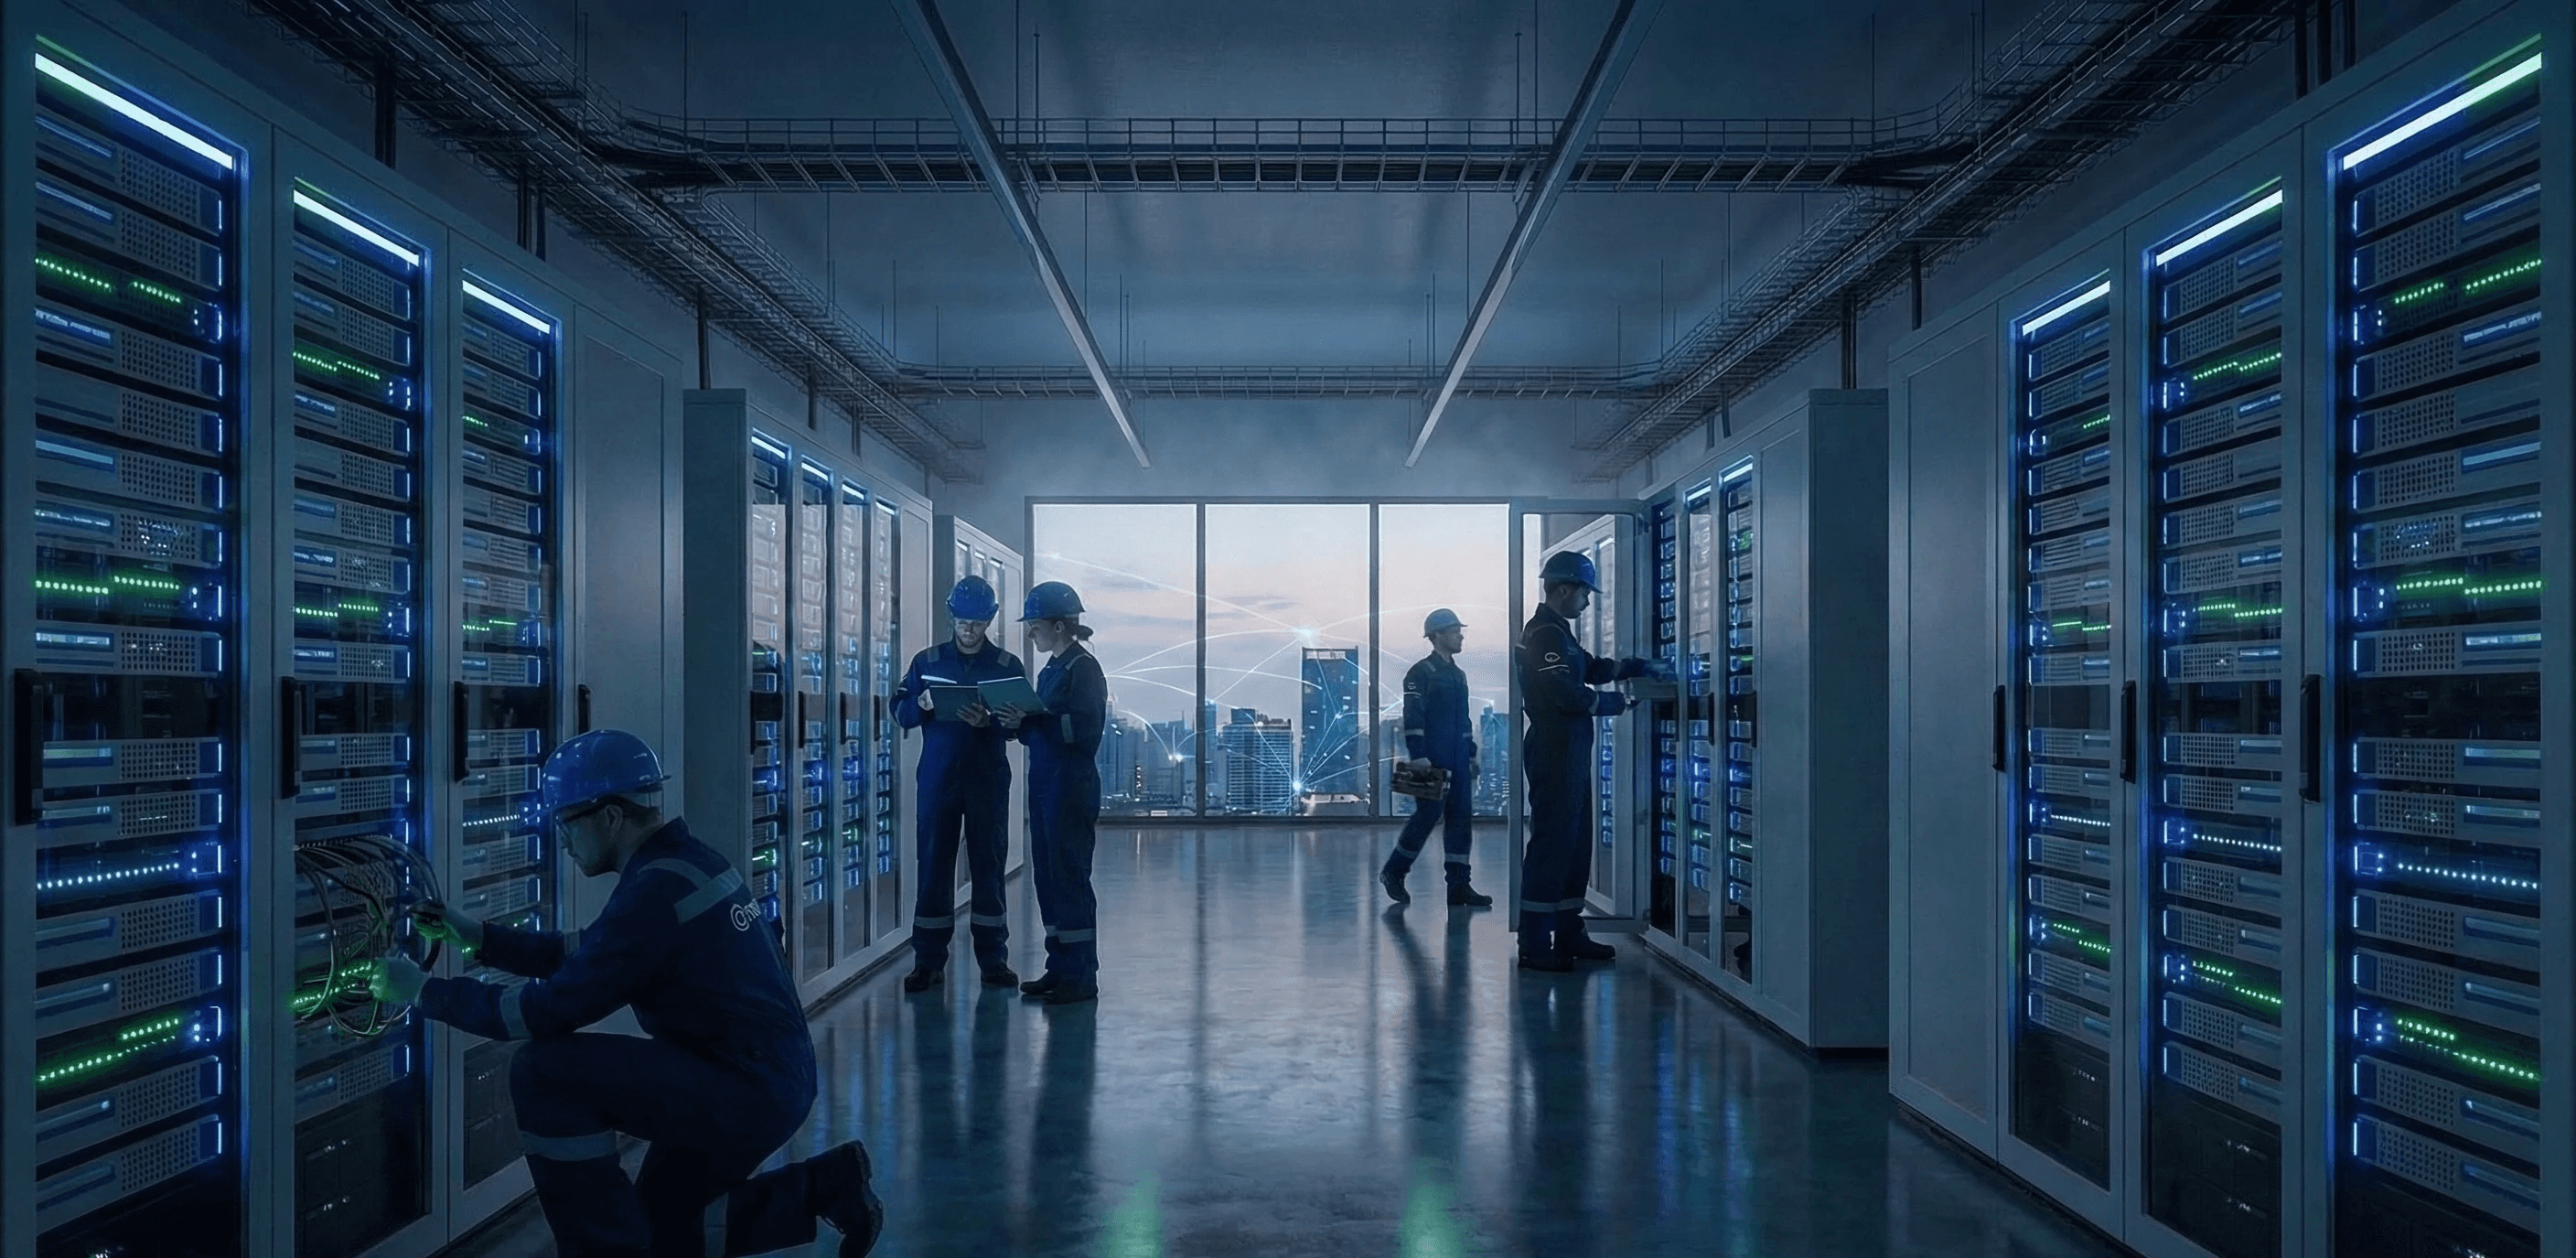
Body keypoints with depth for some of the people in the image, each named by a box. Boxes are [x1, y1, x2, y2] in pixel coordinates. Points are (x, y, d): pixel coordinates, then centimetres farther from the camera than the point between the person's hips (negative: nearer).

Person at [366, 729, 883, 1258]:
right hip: (773, 1079, 10)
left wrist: (427, 993, -6)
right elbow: (586, 954, 21)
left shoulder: (655, 892, -21)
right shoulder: (684, 860, 9)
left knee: (543, 1071, -14)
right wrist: (479, 936, 16)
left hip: (746, 1090, -10)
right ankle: (826, 1187, 20)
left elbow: (550, 1010, -18)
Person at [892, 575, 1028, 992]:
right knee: (933, 865, 1)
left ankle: (993, 959, 10)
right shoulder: (927, 661, 9)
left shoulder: (1007, 665, 5)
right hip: (938, 779, 1)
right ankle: (928, 961, 8)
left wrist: (989, 721, -21)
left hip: (988, 781, -1)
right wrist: (921, 705, -17)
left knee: (989, 865, 2)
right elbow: (901, 711, 5)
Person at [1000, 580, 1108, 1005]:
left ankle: (1082, 977, 1)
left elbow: (1084, 730, -19)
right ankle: (1060, 967, 20)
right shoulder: (1051, 670, 16)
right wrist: (1021, 722, -1)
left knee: (1070, 877, -5)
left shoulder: (1083, 668, -10)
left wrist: (1030, 722, -22)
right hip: (1044, 784, 9)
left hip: (1072, 787, -9)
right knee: (1047, 876, 11)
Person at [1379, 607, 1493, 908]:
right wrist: (1418, 756, -19)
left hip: (1458, 763, 8)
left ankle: (1459, 885, 6)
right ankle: (1393, 871, 10)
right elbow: (1413, 717, -13)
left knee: (1460, 817, 3)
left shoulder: (1458, 675, 19)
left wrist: (1471, 753, 19)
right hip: (1432, 761, -8)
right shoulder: (1421, 672, -7)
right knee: (1428, 814, -7)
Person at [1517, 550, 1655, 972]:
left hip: (1569, 754, 11)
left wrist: (1628, 667, 11)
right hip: (1554, 754, -11)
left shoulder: (1557, 633, 18)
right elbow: (1568, 694, -22)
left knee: (1575, 843, 15)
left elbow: (1588, 669, 26)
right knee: (1551, 843, -8)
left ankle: (1568, 934, 22)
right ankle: (1534, 946, -4)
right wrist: (1616, 702, -9)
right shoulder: (1545, 634, -15)